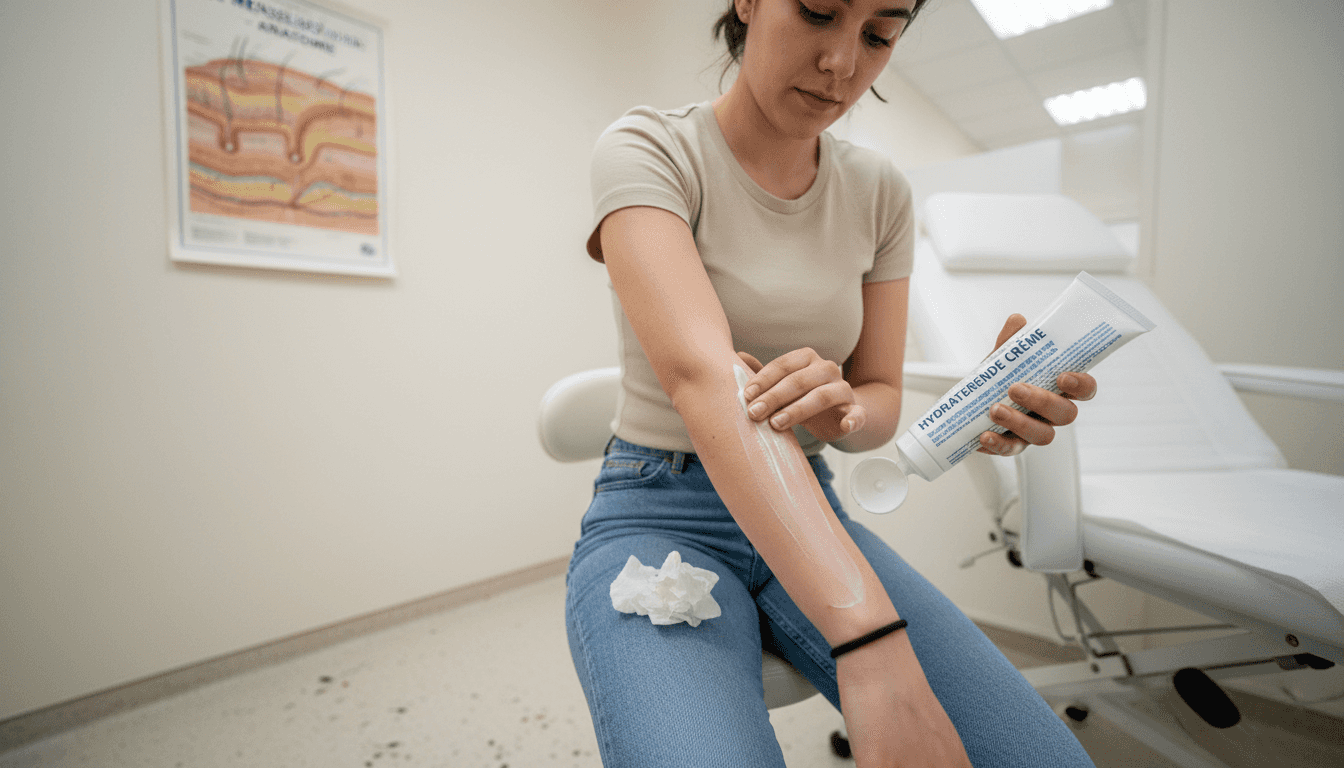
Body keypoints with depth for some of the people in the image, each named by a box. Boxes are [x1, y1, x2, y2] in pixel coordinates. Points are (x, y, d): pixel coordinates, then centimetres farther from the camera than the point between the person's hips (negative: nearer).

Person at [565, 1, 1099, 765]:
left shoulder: (881, 192, 4)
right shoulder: (646, 151, -11)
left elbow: (880, 397, 4)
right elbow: (705, 375, -28)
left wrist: (841, 409, -22)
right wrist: (871, 645, -37)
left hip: (813, 512, 4)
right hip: (658, 520, -3)